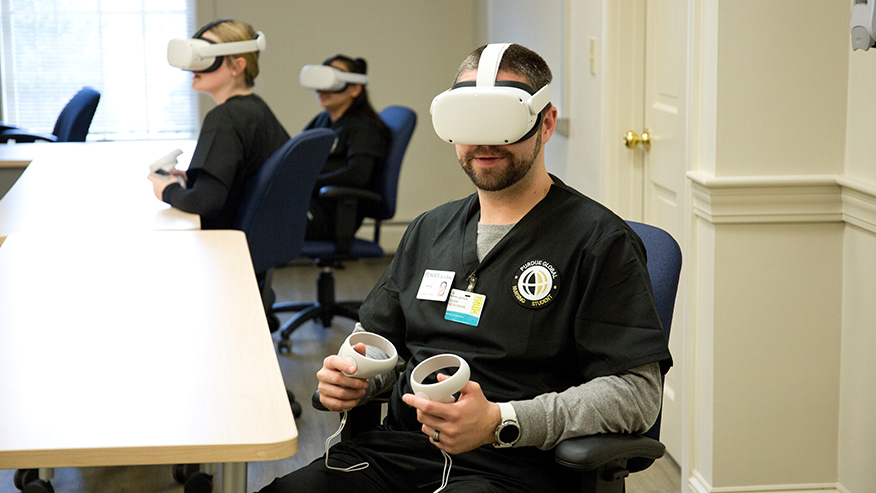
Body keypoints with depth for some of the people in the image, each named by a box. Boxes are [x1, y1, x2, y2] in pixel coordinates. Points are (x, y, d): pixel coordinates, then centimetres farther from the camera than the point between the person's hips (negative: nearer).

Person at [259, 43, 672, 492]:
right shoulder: (429, 230, 20)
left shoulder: (600, 241, -2)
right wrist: (351, 376, 4)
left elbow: (637, 392, -11)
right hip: (398, 450, 5)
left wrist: (500, 422, -21)